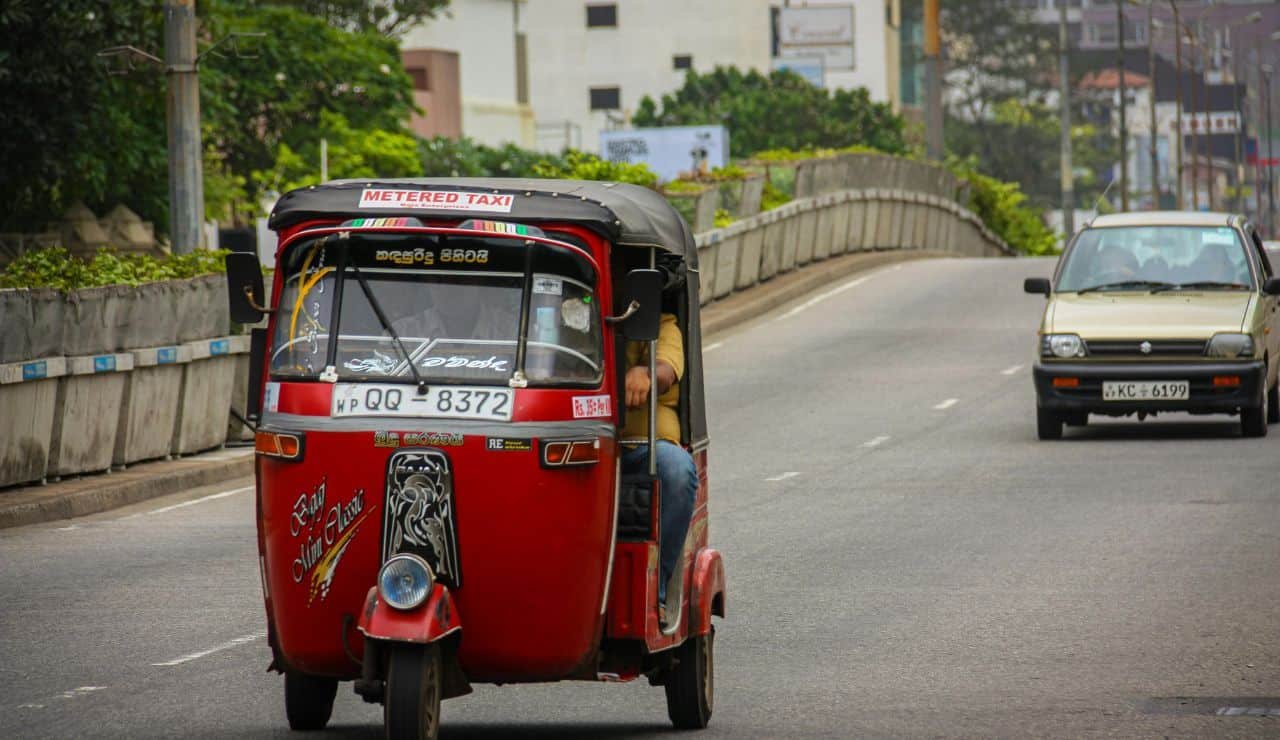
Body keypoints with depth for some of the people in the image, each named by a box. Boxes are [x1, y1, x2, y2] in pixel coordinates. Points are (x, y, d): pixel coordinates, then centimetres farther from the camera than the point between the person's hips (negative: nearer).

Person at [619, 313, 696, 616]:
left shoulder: (661, 327, 16)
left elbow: (666, 372, -7)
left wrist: (644, 373, -33)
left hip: (645, 443, -1)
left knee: (677, 467, -37)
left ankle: (654, 590, -29)